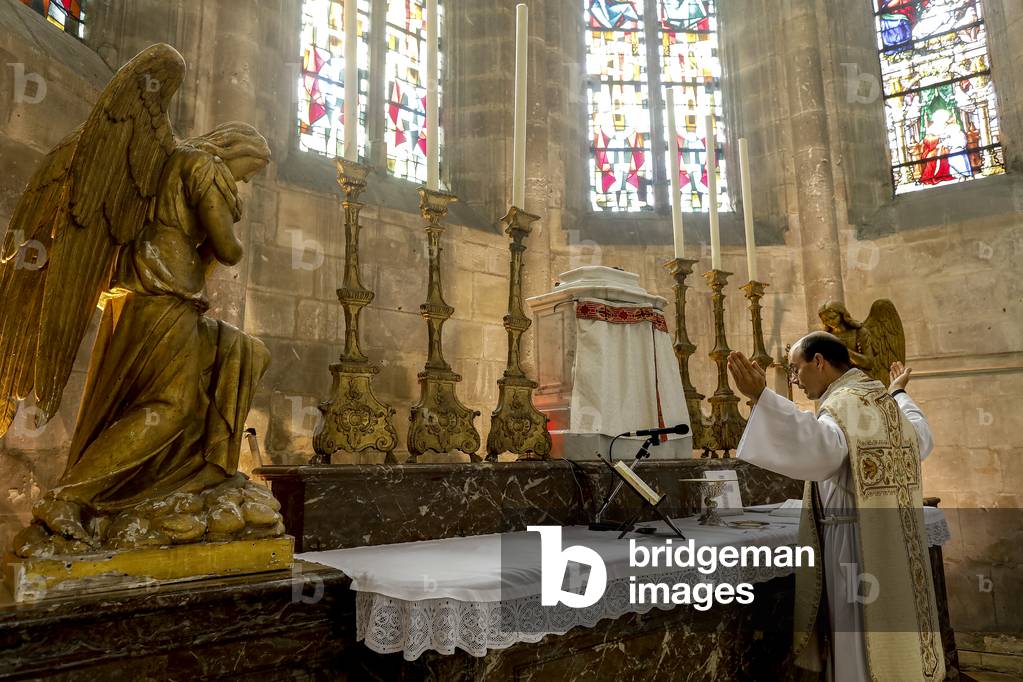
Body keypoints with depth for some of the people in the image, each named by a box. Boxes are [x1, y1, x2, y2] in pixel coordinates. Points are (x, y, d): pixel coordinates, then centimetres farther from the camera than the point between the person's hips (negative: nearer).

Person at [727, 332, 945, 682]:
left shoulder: (842, 407, -19)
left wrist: (761, 397, -52)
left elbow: (819, 449, -42)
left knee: (862, 654, 3)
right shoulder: (888, 404, 9)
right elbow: (922, 439, 30)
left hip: (858, 548, -9)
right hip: (896, 548, 9)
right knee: (893, 640, 20)